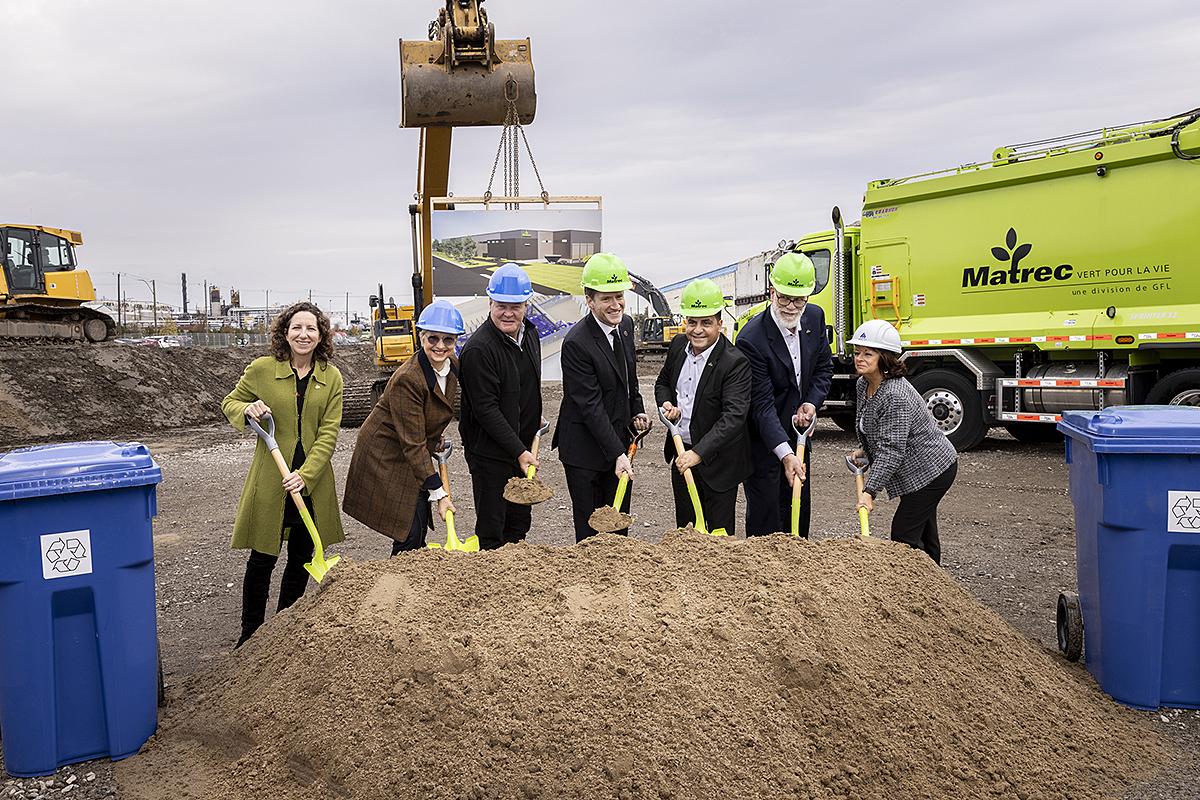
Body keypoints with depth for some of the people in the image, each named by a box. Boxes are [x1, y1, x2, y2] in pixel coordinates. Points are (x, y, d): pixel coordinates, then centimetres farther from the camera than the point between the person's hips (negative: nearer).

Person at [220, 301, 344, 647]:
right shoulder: (261, 369, -5)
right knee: (263, 558, 5)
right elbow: (229, 403, 9)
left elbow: (328, 434, -4)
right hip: (270, 479, -3)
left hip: (312, 482, 3)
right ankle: (251, 633, 23)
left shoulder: (332, 378, 0)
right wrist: (248, 410, -14)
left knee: (302, 559, 14)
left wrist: (306, 474, -16)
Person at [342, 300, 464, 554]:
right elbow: (413, 444, -27)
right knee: (409, 535, -8)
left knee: (419, 528, 10)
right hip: (386, 456, -8)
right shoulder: (407, 379, -29)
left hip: (415, 456, 8)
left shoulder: (453, 365, -5)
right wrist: (439, 493, -26)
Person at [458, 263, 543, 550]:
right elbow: (486, 409, -23)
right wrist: (519, 451, -23)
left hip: (523, 446, 8)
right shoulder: (478, 348, -23)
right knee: (492, 532, 4)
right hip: (490, 453, -8)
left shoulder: (529, 333, 4)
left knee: (519, 525, 19)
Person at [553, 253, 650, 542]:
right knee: (590, 529, 7)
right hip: (586, 448, -7)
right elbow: (591, 406, -26)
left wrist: (637, 409, 12)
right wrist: (617, 454, -27)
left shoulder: (625, 324, 1)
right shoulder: (576, 343, -24)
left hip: (619, 438, 7)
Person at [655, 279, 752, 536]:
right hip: (682, 454, 6)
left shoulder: (735, 362, -22)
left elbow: (734, 415, -29)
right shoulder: (678, 345, 0)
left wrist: (699, 453, -36)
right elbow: (663, 382, 16)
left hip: (718, 460, -6)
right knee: (684, 527, 20)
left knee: (719, 532, 6)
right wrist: (667, 404, -7)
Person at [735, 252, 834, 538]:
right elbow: (762, 404, -29)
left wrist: (812, 402, -11)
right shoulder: (752, 339, -28)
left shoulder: (815, 317, -6)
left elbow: (823, 367, 8)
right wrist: (785, 454, -36)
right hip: (763, 441, -7)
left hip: (797, 433, 7)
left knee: (800, 509, 19)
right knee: (764, 515, 3)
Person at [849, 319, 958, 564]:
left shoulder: (895, 396, -30)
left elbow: (891, 450, -33)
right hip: (922, 469, 10)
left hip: (931, 469, -10)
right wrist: (864, 450, 5)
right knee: (923, 533, 20)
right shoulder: (863, 385, 0)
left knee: (903, 535, -10)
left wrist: (869, 491, -35)